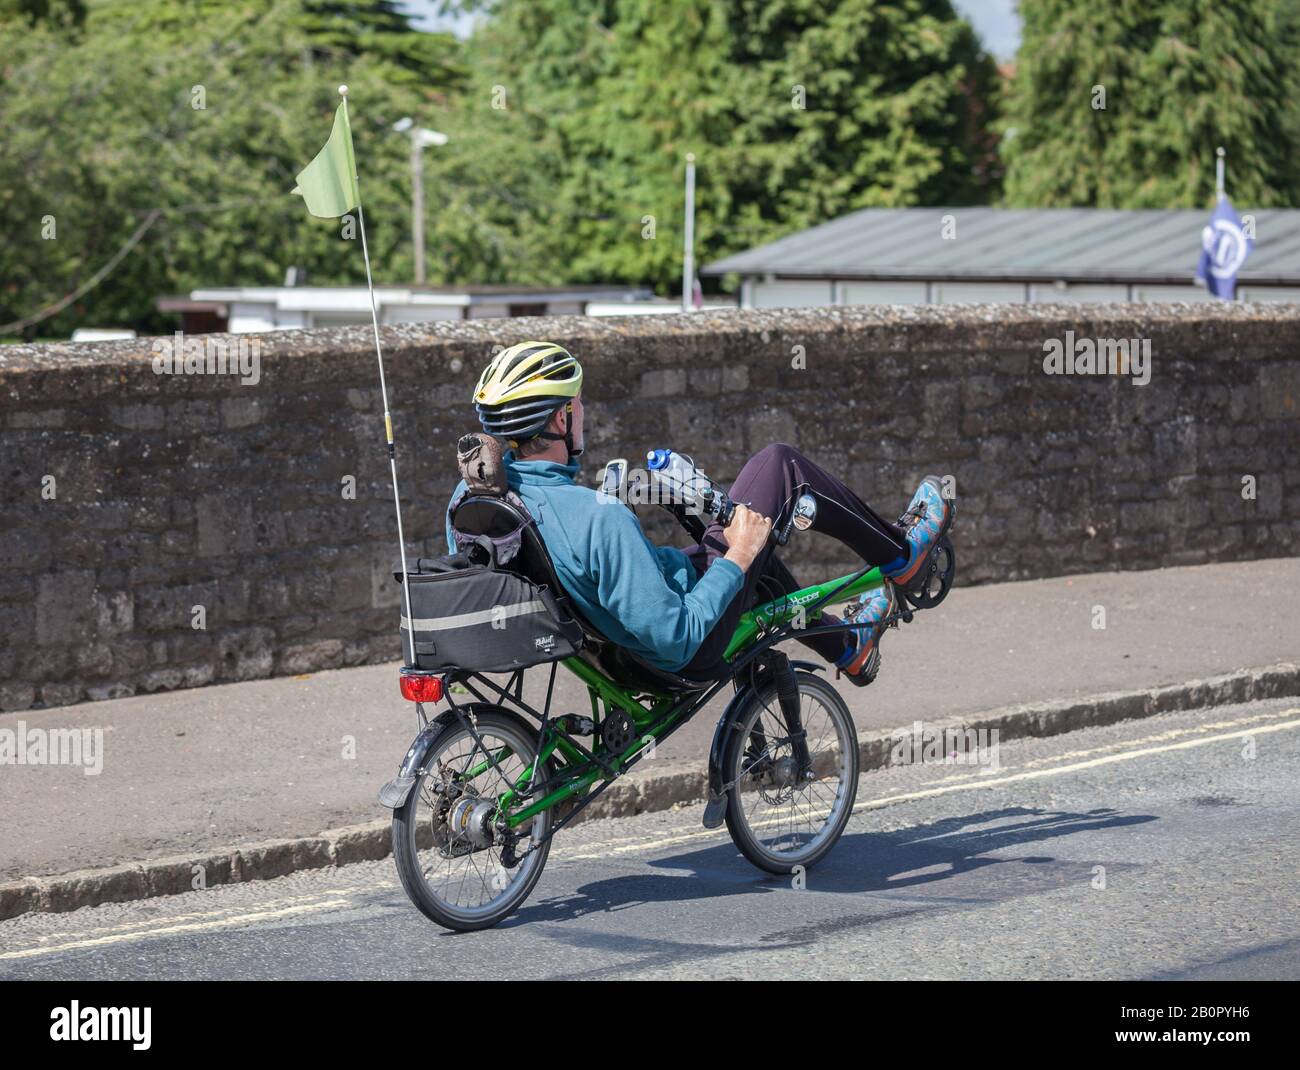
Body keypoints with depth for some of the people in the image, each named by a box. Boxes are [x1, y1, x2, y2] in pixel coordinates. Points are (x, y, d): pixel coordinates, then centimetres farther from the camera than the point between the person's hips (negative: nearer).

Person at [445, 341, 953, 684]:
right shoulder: (599, 520, -37)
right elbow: (677, 640, -33)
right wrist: (736, 561, -20)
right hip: (695, 652, -8)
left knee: (749, 546, 33)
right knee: (779, 463, 4)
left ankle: (848, 646, 52)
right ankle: (900, 556, 27)